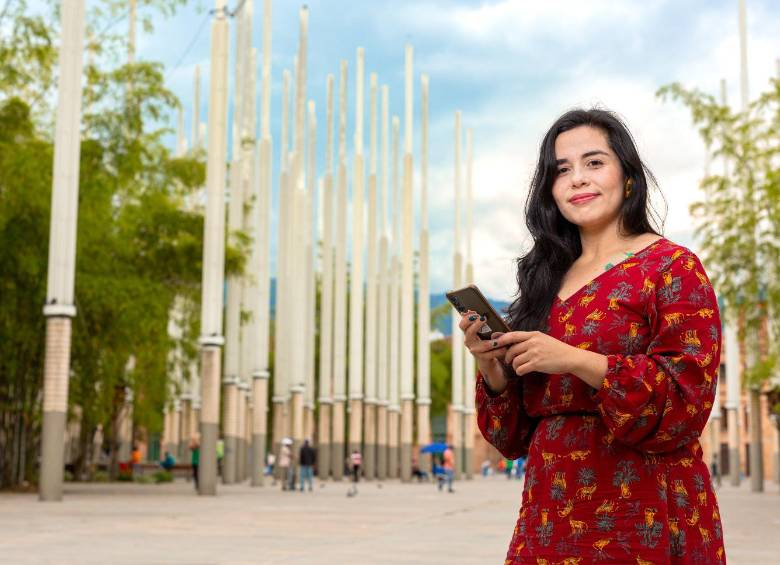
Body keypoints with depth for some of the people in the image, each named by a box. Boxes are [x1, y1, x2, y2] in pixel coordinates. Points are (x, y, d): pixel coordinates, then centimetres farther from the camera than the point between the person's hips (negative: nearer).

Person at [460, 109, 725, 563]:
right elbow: (515, 434, 10)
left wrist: (577, 361, -22)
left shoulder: (672, 268, -3)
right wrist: (493, 366, -8)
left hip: (642, 517, -5)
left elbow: (686, 401, -15)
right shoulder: (548, 281, 10)